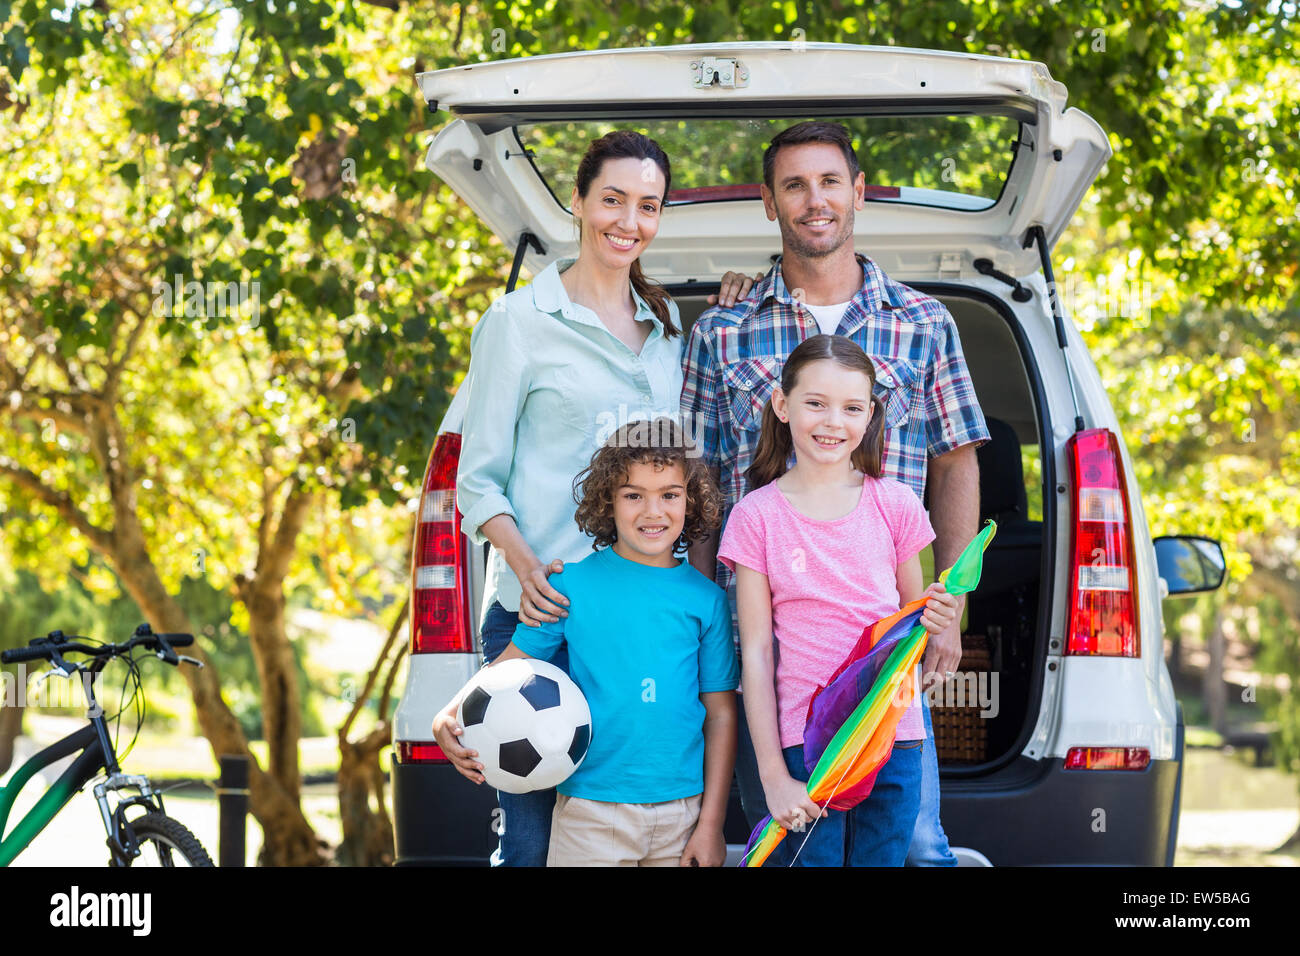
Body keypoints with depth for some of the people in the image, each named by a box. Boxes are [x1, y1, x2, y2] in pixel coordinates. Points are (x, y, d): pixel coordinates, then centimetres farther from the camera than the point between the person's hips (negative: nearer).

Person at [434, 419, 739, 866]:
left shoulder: (706, 599, 5)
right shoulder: (572, 584, 0)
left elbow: (721, 714, 6)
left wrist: (712, 823, 2)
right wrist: (449, 716, -15)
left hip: (682, 812, 2)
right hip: (592, 811, -2)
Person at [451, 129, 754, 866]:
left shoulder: (667, 323, 16)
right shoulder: (519, 321, 1)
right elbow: (478, 479, 0)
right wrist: (523, 562, -19)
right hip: (543, 612, -5)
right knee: (535, 837, -3)